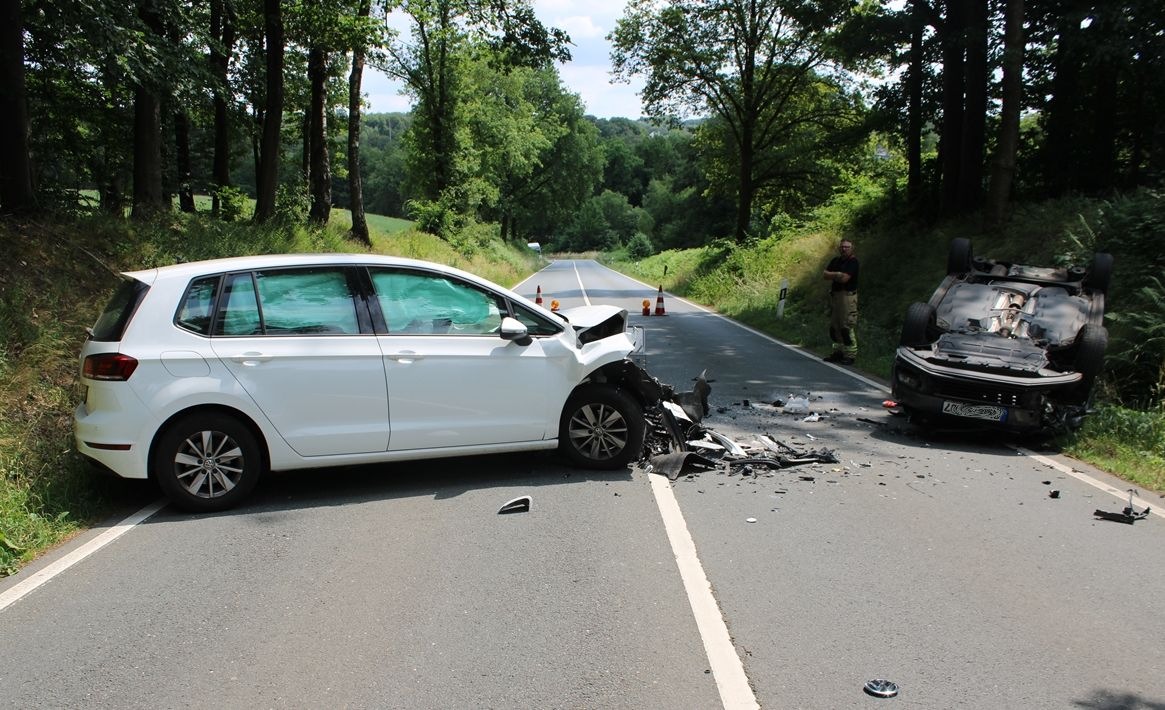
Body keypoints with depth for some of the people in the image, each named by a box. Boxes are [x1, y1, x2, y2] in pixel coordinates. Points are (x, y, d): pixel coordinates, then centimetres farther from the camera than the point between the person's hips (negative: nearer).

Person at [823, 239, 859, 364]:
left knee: (847, 326, -11)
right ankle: (838, 351, 21)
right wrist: (838, 274, -9)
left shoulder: (853, 261, -8)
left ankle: (850, 354, -6)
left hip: (847, 296, -8)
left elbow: (844, 278, -18)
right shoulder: (836, 260, 15)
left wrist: (832, 275, -2)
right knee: (834, 326, 11)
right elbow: (826, 275, 6)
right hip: (834, 295, 8)